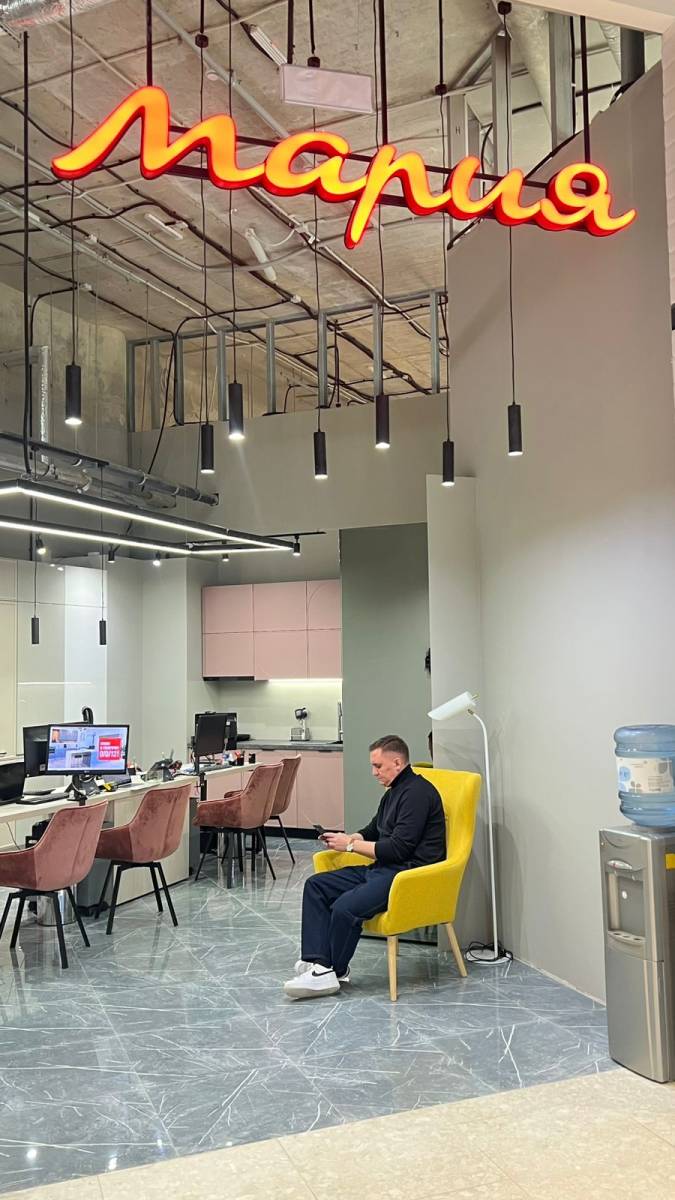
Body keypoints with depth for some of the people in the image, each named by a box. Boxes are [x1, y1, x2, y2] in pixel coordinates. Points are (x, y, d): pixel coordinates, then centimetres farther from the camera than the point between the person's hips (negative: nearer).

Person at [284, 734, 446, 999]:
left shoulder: (417, 793, -14)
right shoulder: (394, 792, 17)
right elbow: (372, 831, 28)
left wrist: (351, 845, -11)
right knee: (316, 886, 1)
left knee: (345, 907, -28)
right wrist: (344, 838, 6)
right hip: (382, 869, 11)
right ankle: (319, 966, -10)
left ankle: (336, 971, -2)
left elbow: (398, 848, -20)